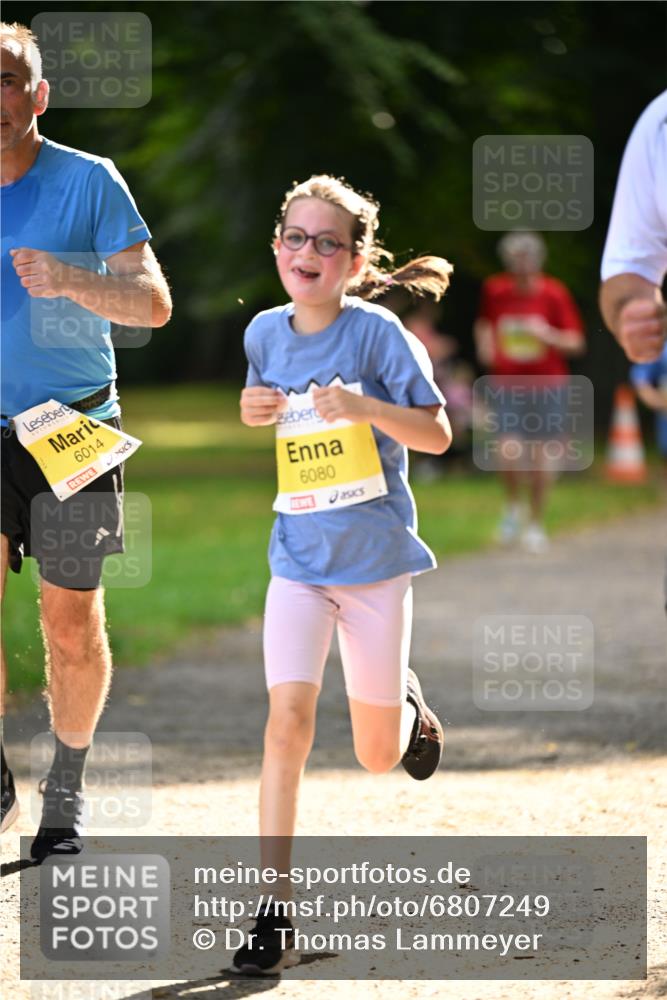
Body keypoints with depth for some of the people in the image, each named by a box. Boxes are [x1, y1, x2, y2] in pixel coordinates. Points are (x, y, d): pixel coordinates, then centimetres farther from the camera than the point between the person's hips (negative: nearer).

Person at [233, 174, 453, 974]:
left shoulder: (377, 332, -11)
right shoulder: (266, 333, 2)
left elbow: (437, 434, -10)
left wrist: (364, 407, -26)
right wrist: (251, 413, -2)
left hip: (375, 556, -2)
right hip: (299, 556, 2)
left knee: (377, 758, 8)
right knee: (288, 720, -16)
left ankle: (406, 705, 47)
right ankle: (275, 915, -14)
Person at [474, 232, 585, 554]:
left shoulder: (554, 294, -6)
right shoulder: (494, 290, -1)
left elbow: (575, 343, -3)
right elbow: (484, 322, 20)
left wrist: (548, 334, -21)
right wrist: (485, 344, 1)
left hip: (545, 382, 0)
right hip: (508, 382, 0)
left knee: (537, 455, 3)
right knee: (510, 452, -15)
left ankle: (536, 524, 19)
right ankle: (512, 507, 13)